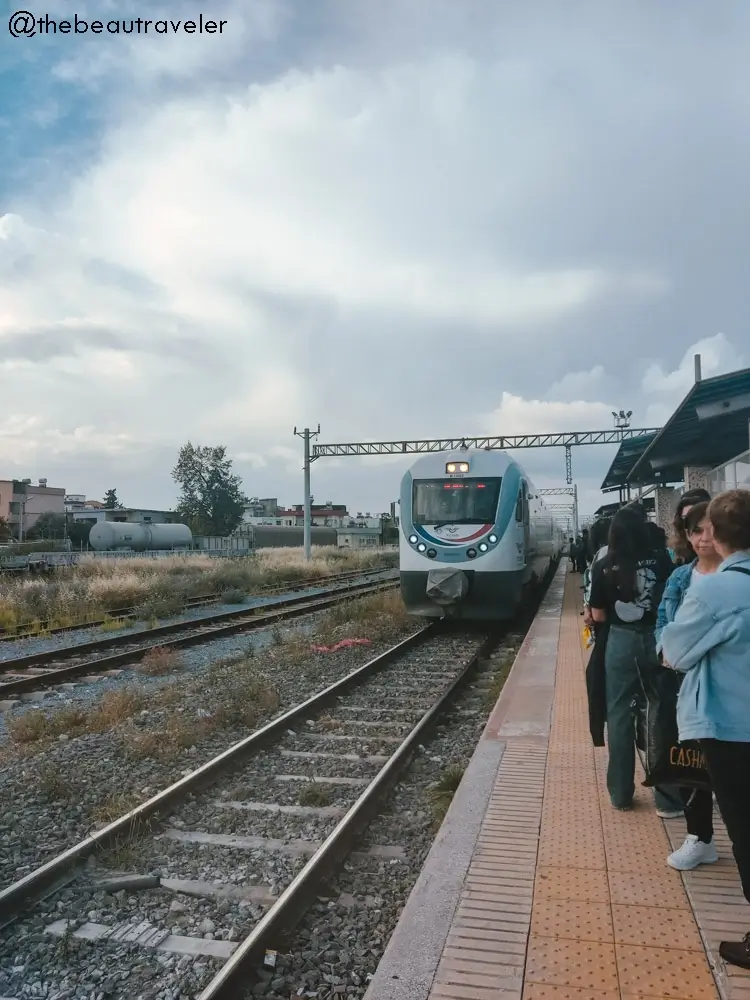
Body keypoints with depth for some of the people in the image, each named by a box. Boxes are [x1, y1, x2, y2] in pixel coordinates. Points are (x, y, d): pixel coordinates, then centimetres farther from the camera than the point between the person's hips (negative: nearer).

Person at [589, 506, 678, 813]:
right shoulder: (661, 559, -6)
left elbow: (598, 615, -2)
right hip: (658, 641, 0)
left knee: (620, 717, 11)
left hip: (621, 642, 0)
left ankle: (621, 793, 21)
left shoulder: (604, 567, -5)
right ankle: (668, 797, 16)